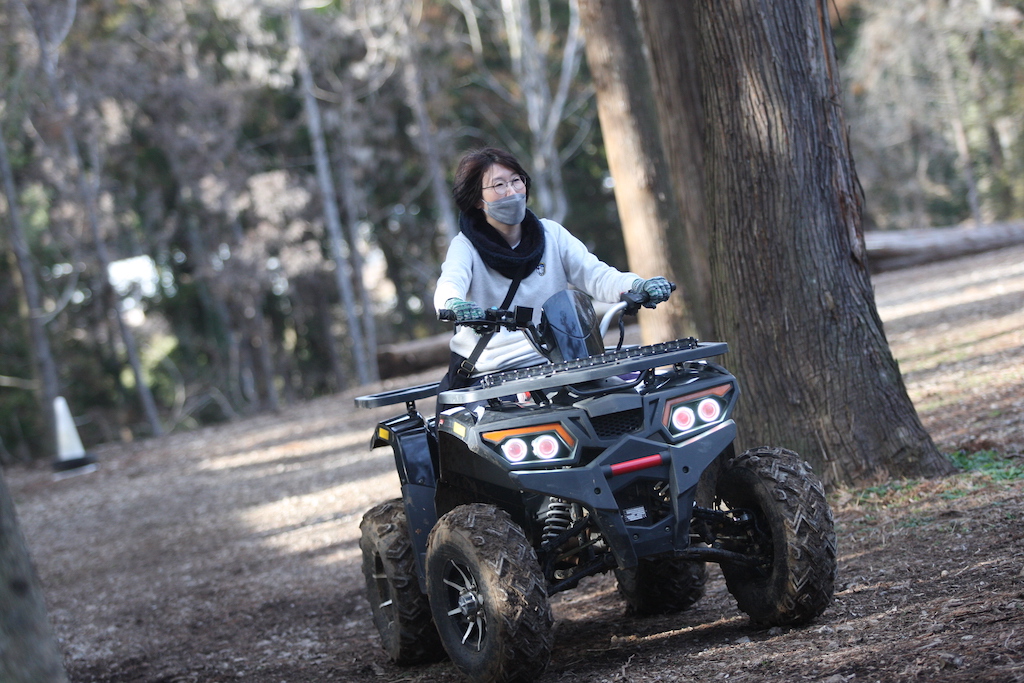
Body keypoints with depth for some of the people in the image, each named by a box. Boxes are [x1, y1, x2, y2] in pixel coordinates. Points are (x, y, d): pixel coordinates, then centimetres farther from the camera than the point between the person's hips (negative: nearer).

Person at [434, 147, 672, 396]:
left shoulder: (551, 234, 11)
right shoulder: (466, 246, 2)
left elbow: (596, 276, 2)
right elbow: (449, 285, -18)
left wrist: (638, 286, -20)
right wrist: (454, 305, -44)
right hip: (488, 373, -2)